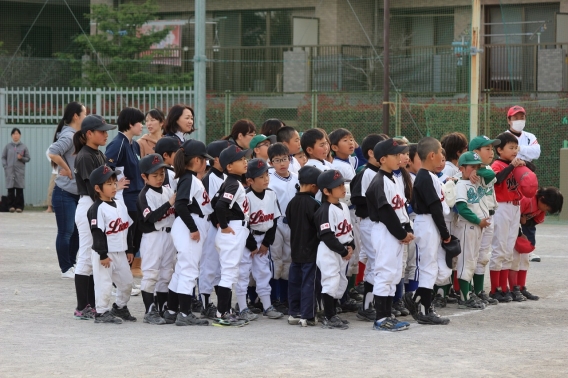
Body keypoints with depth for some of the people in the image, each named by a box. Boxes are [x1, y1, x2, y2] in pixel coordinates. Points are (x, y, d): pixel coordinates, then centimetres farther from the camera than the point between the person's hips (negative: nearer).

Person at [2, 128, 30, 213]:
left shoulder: (23, 147, 6)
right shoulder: (8, 146, 7)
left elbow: (28, 158, 8)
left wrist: (21, 158, -12)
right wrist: (5, 167, -4)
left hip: (20, 171, -1)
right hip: (10, 171, 1)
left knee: (19, 189, -4)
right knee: (10, 189, -2)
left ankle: (19, 206, 0)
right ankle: (11, 206, 3)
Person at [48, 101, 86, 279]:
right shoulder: (68, 136, -15)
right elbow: (53, 152, -30)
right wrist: (68, 170, -19)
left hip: (77, 192, 9)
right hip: (65, 193, -9)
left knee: (76, 231, 13)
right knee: (66, 232, -2)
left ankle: (71, 265, 22)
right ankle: (66, 269, 5)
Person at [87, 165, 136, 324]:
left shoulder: (120, 205, 9)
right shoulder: (97, 209, -15)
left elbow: (128, 228, 15)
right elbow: (98, 233, -18)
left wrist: (129, 250, 15)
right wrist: (102, 255, -20)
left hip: (120, 253, 8)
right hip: (104, 254, -8)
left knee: (126, 282, 14)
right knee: (104, 284, -4)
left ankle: (119, 308, 32)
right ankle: (102, 312, 7)